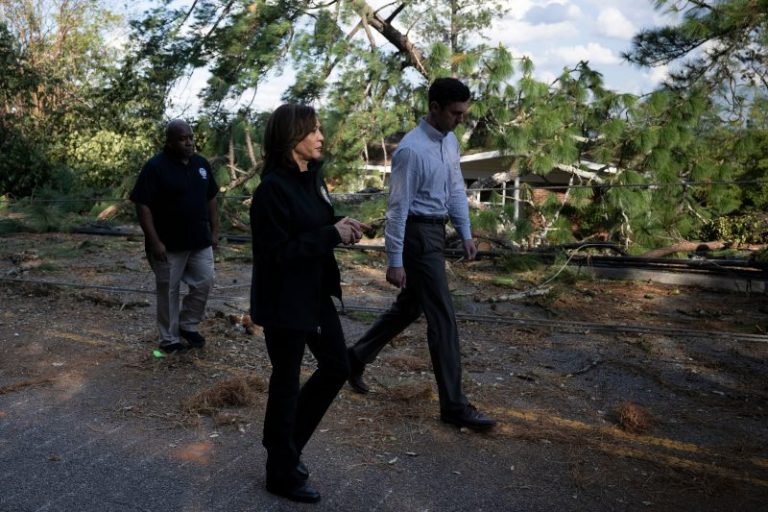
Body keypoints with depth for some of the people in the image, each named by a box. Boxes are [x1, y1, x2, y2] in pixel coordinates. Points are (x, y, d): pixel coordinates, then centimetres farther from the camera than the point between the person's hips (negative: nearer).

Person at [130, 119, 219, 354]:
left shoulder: (201, 163, 7)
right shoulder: (155, 166, -12)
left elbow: (211, 199, 14)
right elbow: (142, 205, -14)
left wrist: (215, 231, 9)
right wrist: (154, 241, -18)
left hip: (199, 241, 5)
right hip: (169, 244, -5)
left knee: (204, 283, 6)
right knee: (168, 292, 5)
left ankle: (188, 325, 28)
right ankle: (170, 339, 19)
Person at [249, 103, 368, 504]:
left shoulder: (312, 177, 6)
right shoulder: (272, 188, -20)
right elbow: (278, 251, -22)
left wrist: (343, 228, -3)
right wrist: (332, 234, -22)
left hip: (316, 293, 9)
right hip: (284, 301, -9)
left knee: (337, 366, 15)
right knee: (286, 382, 5)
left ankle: (285, 441, 34)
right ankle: (282, 474, 25)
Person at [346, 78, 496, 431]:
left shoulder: (450, 141, 8)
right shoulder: (412, 149, -20)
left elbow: (456, 189, 15)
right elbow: (398, 207, -19)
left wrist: (466, 234, 10)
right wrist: (394, 261, -18)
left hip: (435, 232, 9)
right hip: (417, 234, -9)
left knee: (409, 307, 19)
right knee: (443, 317, -6)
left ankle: (357, 358, 37)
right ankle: (453, 405, 5)